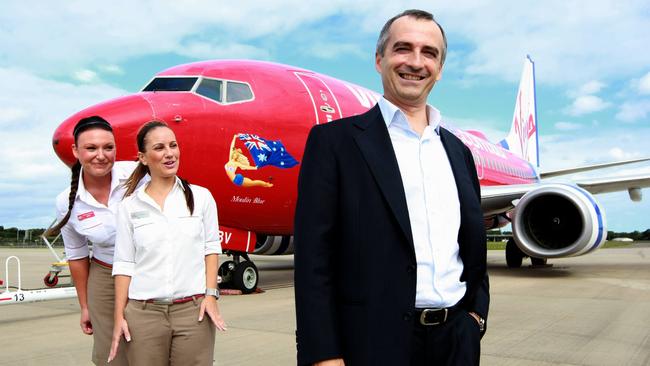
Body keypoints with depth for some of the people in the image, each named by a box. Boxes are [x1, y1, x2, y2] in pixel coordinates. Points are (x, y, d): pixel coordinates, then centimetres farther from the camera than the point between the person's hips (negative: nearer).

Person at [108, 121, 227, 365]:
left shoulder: (201, 197, 4)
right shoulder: (130, 206, 4)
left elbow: (211, 248, 7)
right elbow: (124, 264, 4)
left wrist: (211, 294, -2)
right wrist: (119, 317, 2)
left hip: (193, 310, 0)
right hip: (143, 313, 0)